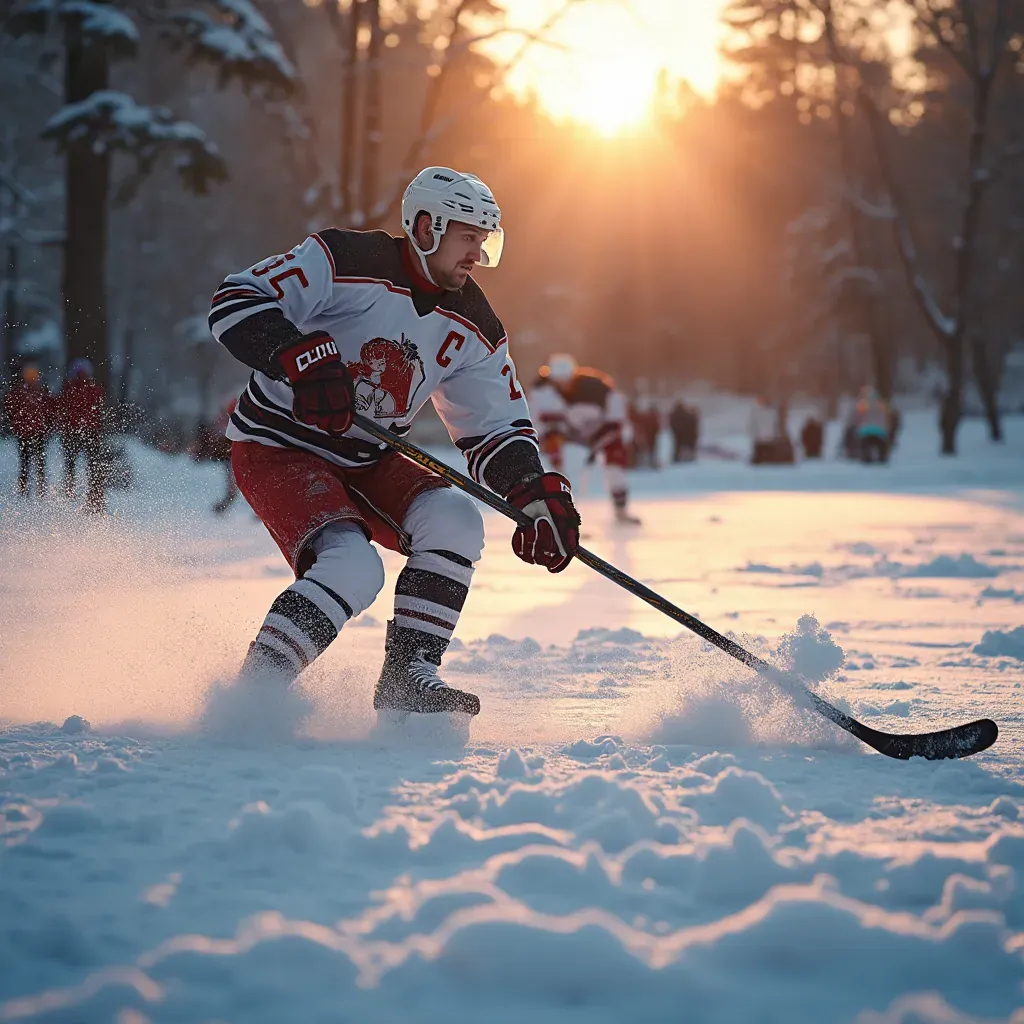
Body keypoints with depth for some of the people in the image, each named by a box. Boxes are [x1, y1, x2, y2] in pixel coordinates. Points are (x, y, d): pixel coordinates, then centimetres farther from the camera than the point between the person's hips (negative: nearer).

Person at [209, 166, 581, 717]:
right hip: (276, 447, -7)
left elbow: (496, 429, 6)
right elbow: (234, 303, -22)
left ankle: (408, 677, -5)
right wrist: (304, 360, -37)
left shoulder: (474, 329, 1)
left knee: (455, 522, -16)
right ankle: (250, 696, -15)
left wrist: (541, 496, -12)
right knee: (352, 567, -27)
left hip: (366, 463, 7)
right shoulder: (342, 260, -18)